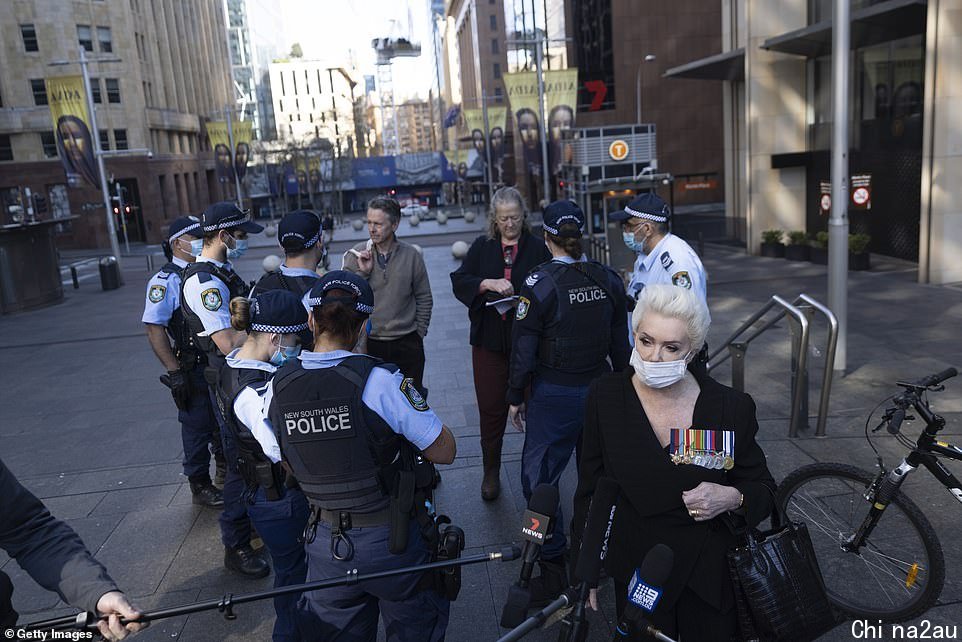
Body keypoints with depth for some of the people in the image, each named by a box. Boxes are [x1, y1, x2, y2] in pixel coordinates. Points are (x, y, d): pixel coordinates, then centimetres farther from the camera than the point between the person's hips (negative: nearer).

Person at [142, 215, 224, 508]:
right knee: (196, 425, 5)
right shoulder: (165, 281, -13)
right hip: (192, 368, -7)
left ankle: (225, 465, 42)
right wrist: (174, 373, -20)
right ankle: (200, 485, 19)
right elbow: (154, 329, -17)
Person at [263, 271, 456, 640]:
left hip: (325, 544, 4)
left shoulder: (275, 389, -8)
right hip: (393, 540, -3)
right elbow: (445, 452, -15)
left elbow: (286, 467, 6)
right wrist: (406, 415, 0)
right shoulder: (380, 381, -23)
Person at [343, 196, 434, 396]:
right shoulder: (355, 256, -3)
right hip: (368, 344, -1)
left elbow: (424, 299, 7)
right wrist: (362, 272, -16)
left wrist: (419, 333, 4)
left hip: (407, 344, 1)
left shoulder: (411, 255, -1)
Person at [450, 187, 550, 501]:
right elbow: (459, 281, 0)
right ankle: (491, 472, 21)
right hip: (489, 342, 2)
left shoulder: (538, 248, 3)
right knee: (491, 408, 6)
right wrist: (489, 283, -16)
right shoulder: (482, 247, 8)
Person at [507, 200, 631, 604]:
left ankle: (553, 567, 10)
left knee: (540, 477, 5)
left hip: (554, 395, -5)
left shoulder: (539, 283, -15)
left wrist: (515, 397, -1)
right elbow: (620, 343, 7)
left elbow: (524, 348, -12)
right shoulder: (608, 280, 0)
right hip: (601, 389, 6)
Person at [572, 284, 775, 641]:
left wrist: (732, 499, -22)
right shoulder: (605, 397, -11)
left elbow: (763, 489, 0)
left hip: (711, 576, 0)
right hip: (634, 576, 1)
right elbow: (590, 488, -2)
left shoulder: (732, 407, -13)